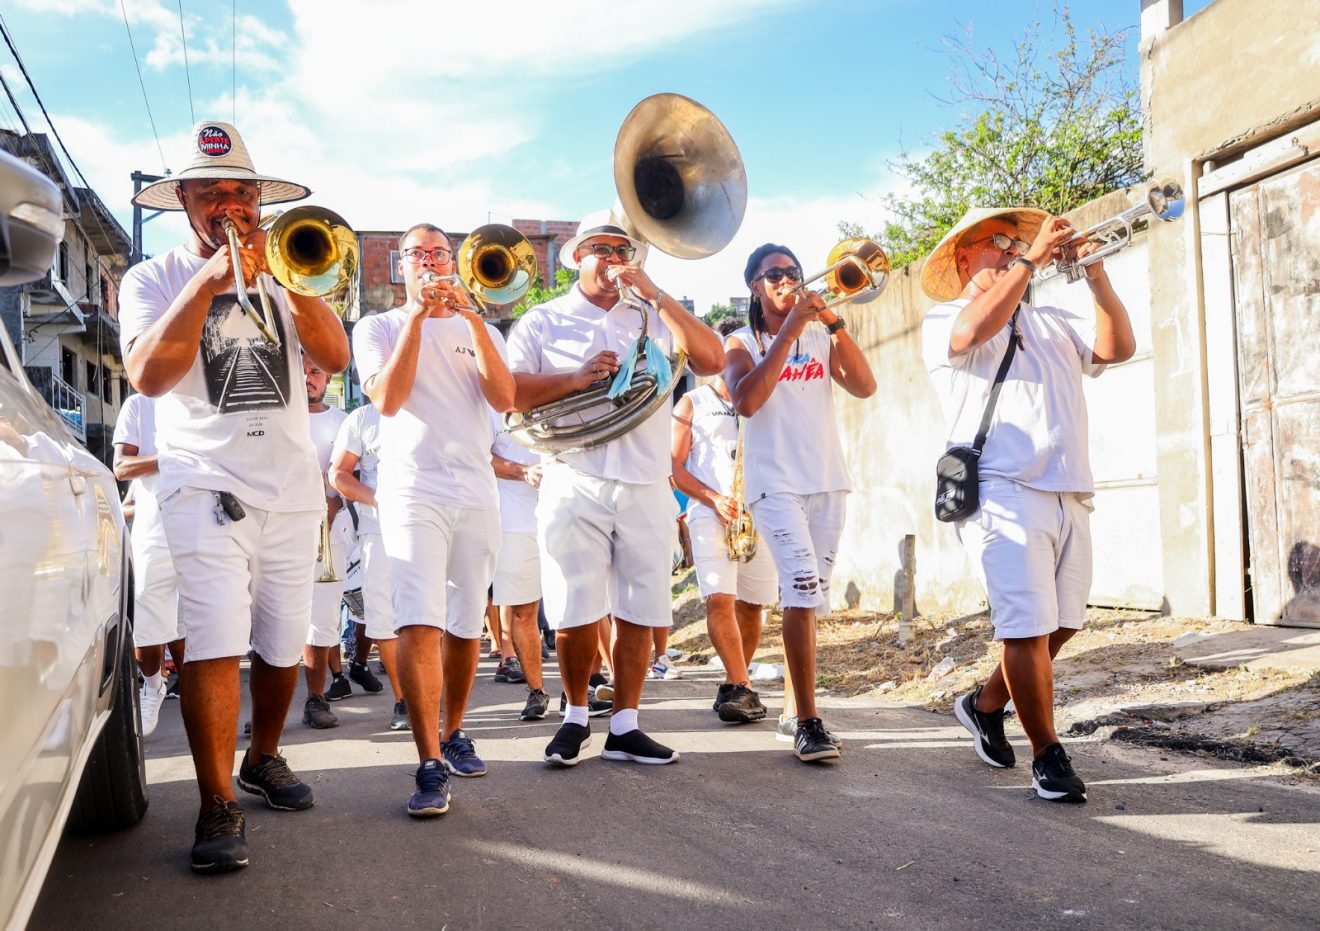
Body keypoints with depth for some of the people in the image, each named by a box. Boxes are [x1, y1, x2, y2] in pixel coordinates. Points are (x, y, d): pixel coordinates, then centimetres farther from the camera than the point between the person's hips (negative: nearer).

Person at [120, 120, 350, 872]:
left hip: (294, 488, 4)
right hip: (206, 486, -3)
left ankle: (264, 759, 32)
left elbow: (336, 356, -3)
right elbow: (149, 374, -13)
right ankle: (219, 806, -11)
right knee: (216, 640, -17)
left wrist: (282, 272, -11)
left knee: (284, 646, 9)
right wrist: (208, 282, -16)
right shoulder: (155, 279, 5)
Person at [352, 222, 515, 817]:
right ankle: (430, 766, -18)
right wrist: (417, 316, -12)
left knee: (465, 624, 8)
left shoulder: (479, 331, 16)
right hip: (411, 491, -3)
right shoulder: (378, 328, 9)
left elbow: (504, 399, -3)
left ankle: (453, 733, 27)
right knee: (420, 624, -17)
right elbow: (387, 399, -10)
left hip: (477, 493, 3)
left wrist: (472, 317, -11)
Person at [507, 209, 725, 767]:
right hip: (575, 486, -2)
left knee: (639, 614, 3)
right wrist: (576, 378, -15)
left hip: (646, 489, 2)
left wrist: (655, 294, -6)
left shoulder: (653, 319, 15)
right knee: (575, 616, -1)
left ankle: (624, 727, 14)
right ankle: (576, 716, 20)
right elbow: (509, 392, -2)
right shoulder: (544, 321, 10)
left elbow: (711, 361, -2)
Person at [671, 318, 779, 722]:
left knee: (751, 604, 3)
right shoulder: (692, 403, 10)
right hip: (710, 513, -3)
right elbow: (675, 466, 3)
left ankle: (735, 685, 17)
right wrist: (714, 499, -11)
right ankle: (742, 687, -20)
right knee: (719, 598, -18)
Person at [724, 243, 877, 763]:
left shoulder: (820, 337, 13)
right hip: (775, 484, -4)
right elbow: (745, 401, -16)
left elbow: (864, 387, -2)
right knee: (802, 589, -20)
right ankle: (808, 723, -17)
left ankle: (794, 710, 20)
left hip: (827, 484, 5)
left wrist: (833, 322, -11)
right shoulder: (743, 343, 4)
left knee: (809, 599, 9)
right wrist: (788, 332, -17)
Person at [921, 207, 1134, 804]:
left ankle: (985, 704, 32)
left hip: (1069, 496, 7)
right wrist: (1031, 259, -13)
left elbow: (1118, 346, 11)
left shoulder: (1051, 323, 25)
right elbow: (975, 330, -17)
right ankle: (1048, 756, 3)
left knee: (1060, 625, 12)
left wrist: (1096, 276, 0)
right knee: (1027, 626, -8)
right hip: (1006, 492, -6)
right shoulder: (943, 320, 7)